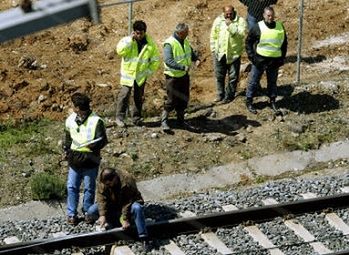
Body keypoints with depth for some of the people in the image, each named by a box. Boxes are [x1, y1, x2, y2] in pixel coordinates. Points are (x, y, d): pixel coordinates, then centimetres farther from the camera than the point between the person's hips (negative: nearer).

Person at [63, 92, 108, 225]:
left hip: (90, 161, -4)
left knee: (89, 188, 10)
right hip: (74, 160, 4)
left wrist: (92, 146, -32)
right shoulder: (70, 120, 3)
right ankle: (71, 213, 16)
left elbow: (102, 140, -14)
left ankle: (88, 211, 27)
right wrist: (67, 148, 6)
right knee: (72, 187, 5)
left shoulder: (96, 121, -13)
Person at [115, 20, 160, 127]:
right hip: (128, 73, -2)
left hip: (141, 75, 2)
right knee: (124, 95, -9)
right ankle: (120, 117, -1)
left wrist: (149, 71, -1)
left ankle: (137, 118, 22)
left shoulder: (150, 44, -2)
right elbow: (120, 50, -26)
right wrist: (130, 40, -27)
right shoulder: (127, 40, -7)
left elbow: (155, 60, 7)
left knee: (139, 97, 10)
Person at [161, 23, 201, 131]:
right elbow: (168, 61, -28)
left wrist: (197, 59, -4)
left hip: (184, 75, 8)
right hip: (173, 76, -8)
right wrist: (183, 67, -37)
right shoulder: (169, 43, -20)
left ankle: (180, 120, 29)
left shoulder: (185, 42, 5)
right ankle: (164, 121, 10)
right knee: (172, 100, -3)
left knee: (184, 99, 14)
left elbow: (192, 53, 19)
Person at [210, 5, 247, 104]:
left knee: (233, 76, 4)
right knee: (219, 75, 12)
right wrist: (213, 49, 5)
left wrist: (230, 25, -25)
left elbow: (241, 34, -22)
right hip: (220, 53, 3)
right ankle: (220, 94, 26)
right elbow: (213, 36, 7)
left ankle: (229, 95, 17)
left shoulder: (240, 21, -7)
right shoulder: (218, 20, 2)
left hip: (234, 54, -3)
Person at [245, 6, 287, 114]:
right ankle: (249, 102, 14)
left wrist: (282, 57, 8)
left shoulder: (280, 27, 2)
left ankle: (272, 101, 27)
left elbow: (284, 42, 14)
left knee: (272, 82, 14)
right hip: (260, 60, -3)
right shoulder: (258, 28, -9)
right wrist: (251, 56, -8)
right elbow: (248, 41, -1)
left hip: (275, 60, 3)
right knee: (253, 82, 3)